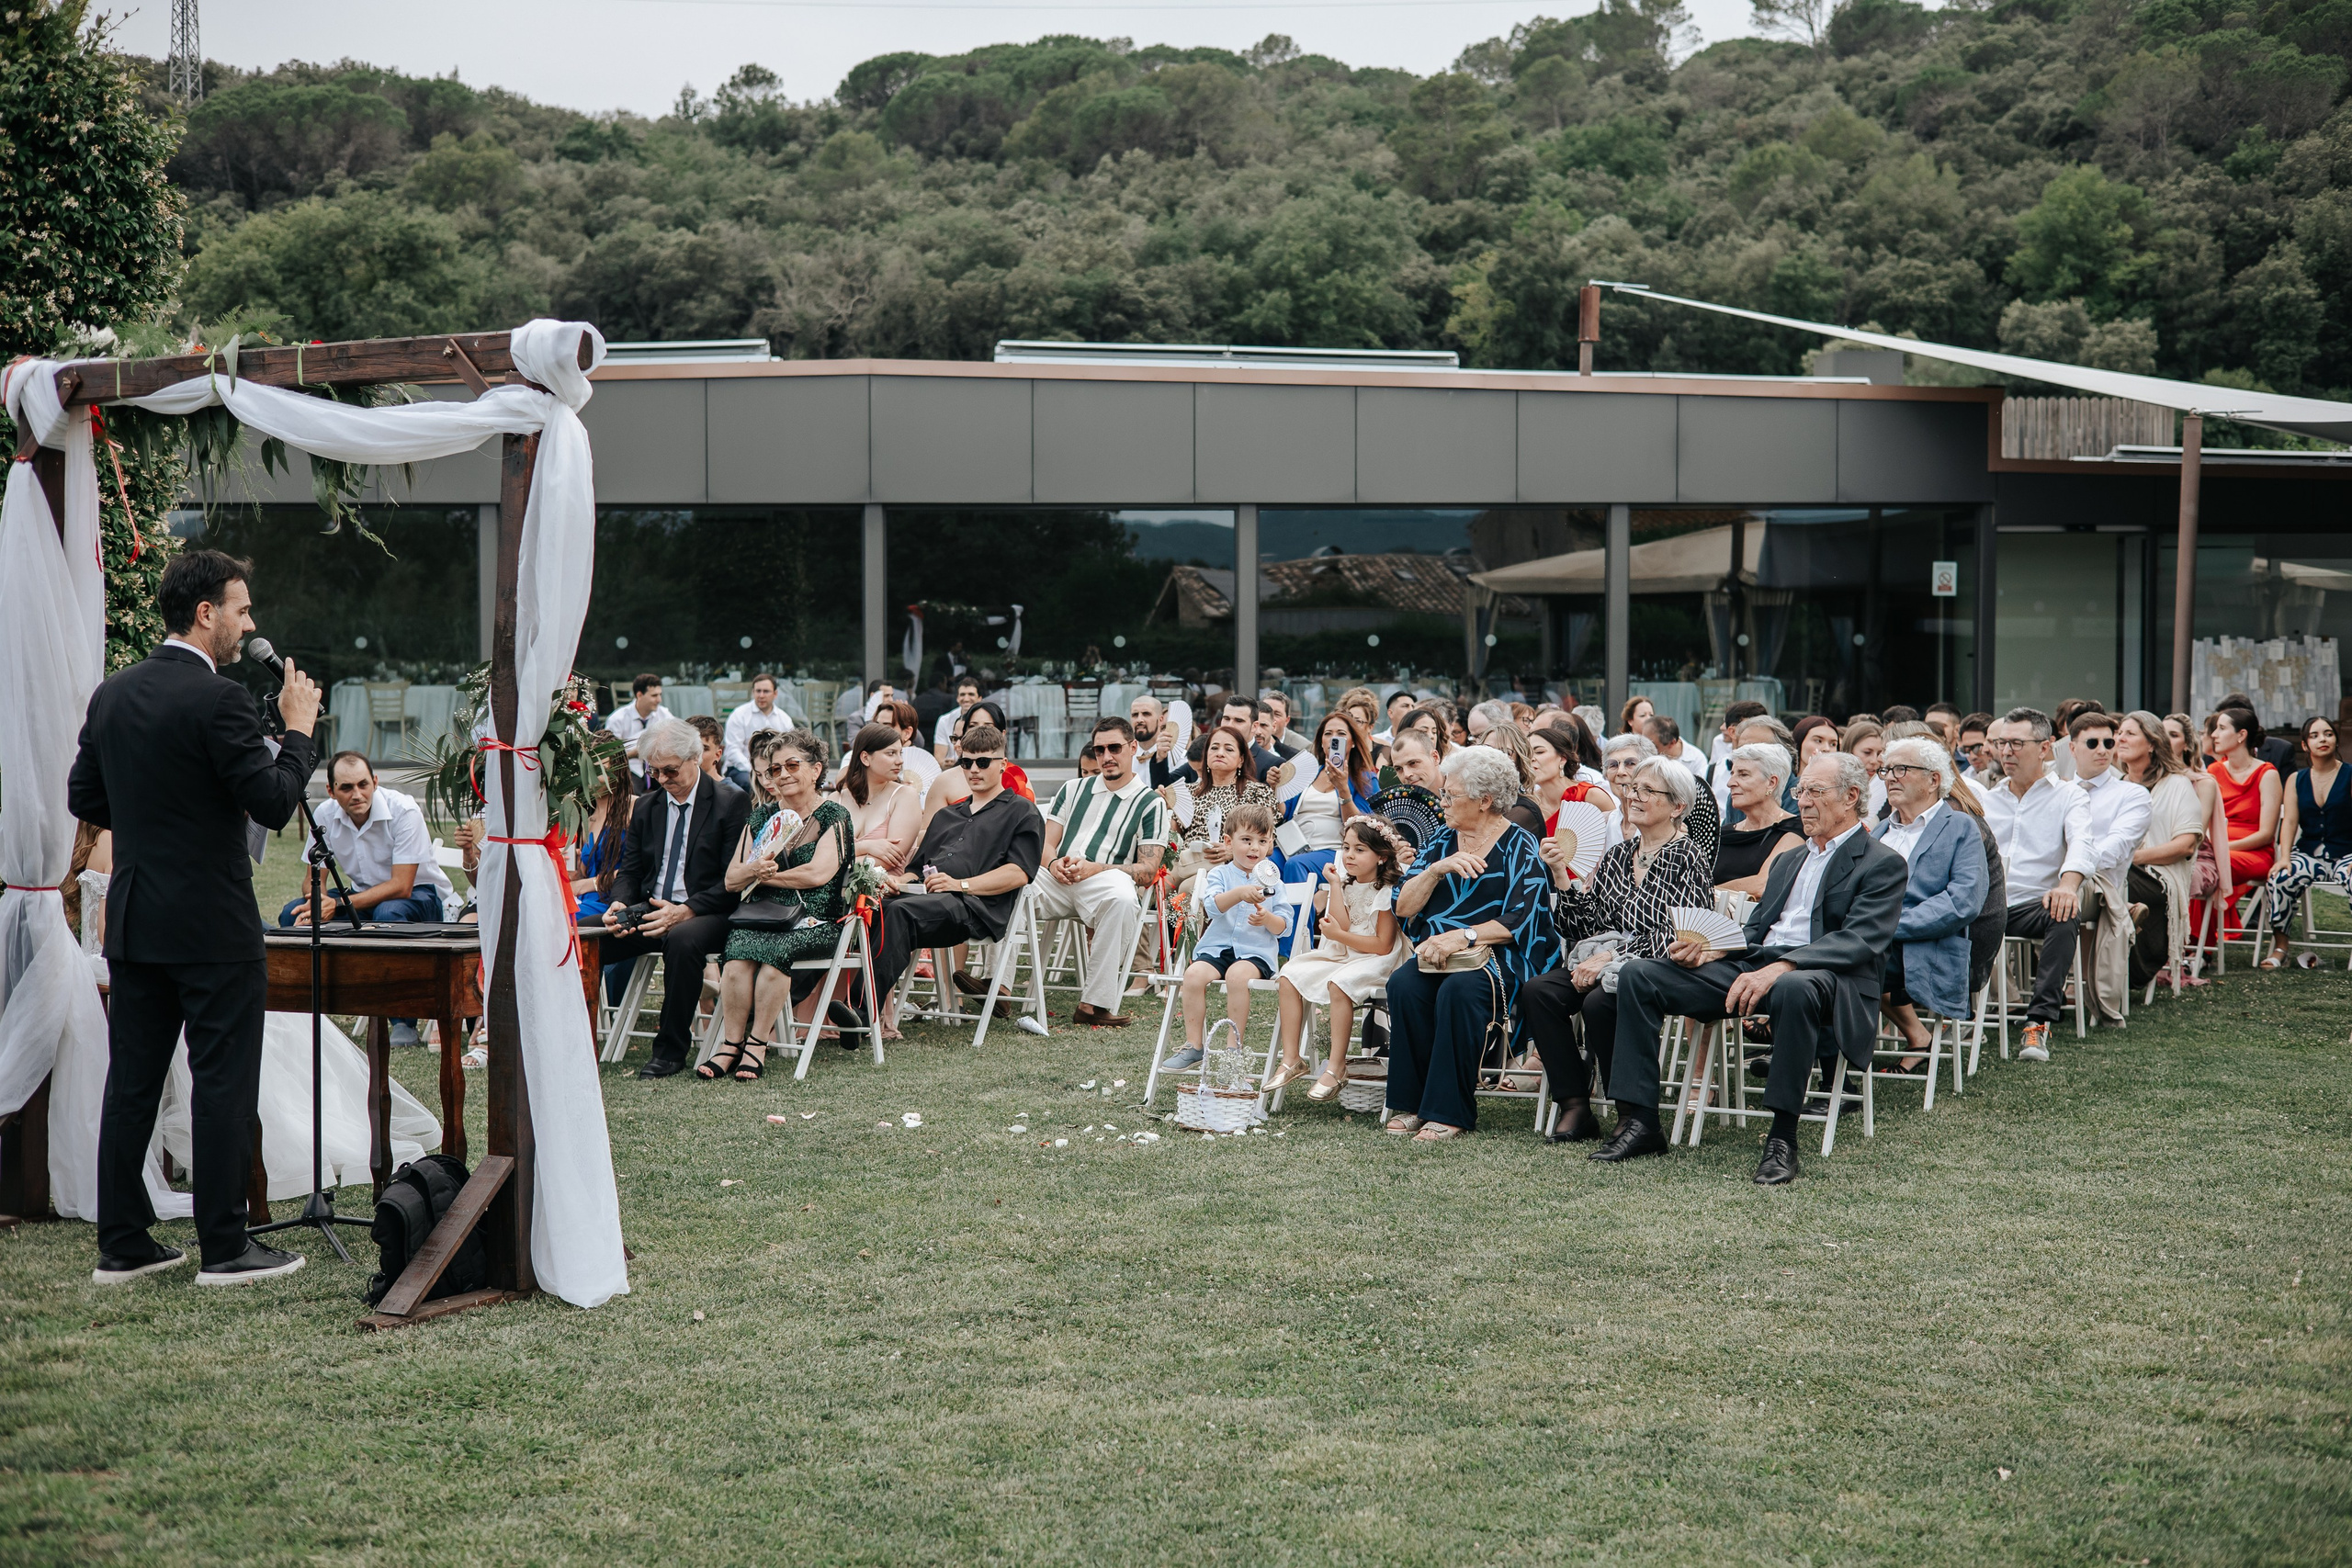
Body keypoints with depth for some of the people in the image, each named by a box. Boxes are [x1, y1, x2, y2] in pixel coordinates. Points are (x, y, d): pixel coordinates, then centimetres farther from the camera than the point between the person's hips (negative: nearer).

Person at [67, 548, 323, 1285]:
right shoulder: (217, 699, -16)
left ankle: (122, 1244, 17)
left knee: (131, 1084, 11)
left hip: (133, 920, 7)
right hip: (212, 926, -7)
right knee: (222, 1085, 0)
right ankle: (224, 1246, 5)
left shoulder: (111, 695, 7)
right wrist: (299, 728, -4)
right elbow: (274, 803, -16)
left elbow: (83, 797, 13)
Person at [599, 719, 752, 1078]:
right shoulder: (646, 806, 16)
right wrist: (619, 905, -7)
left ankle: (671, 1051, -25)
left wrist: (686, 912, -22)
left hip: (704, 915, -5)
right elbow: (630, 871, 17)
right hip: (649, 912, 5)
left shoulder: (732, 803, -3)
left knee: (681, 940, -39)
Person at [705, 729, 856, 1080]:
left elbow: (818, 874, -11)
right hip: (760, 917, 4)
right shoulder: (761, 816, 17)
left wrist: (763, 875, -1)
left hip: (814, 921, -3)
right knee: (739, 950, -29)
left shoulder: (832, 814, 3)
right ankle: (732, 1044, -25)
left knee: (774, 949, -34)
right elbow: (730, 880, 12)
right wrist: (752, 869, -11)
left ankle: (758, 1044, -24)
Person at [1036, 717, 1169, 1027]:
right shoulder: (1074, 789, 25)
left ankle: (1093, 1003, -37)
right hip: (1058, 881, 3)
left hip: (1105, 880, -3)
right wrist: (1054, 864, -6)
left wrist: (1094, 868, -12)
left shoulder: (1151, 804, 11)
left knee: (1122, 900, -40)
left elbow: (1147, 872, 2)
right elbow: (1045, 844, 19)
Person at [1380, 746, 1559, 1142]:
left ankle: (1450, 1112, -29)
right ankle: (1409, 1104, -19)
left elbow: (1520, 921, -12)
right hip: (1437, 951, 5)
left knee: (1458, 990, -36)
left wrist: (1463, 936, -22)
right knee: (1403, 985, -28)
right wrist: (1438, 868, -9)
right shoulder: (1441, 840, 15)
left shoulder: (1519, 848, -1)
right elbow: (1404, 906, 7)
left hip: (1497, 957, -5)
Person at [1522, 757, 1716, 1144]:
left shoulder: (1686, 858, -1)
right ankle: (1573, 1107, -18)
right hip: (1601, 964, 6)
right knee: (1537, 991, -22)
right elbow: (1577, 928, 17)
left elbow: (1675, 935, -13)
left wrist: (1612, 956, -19)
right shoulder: (1616, 857, 18)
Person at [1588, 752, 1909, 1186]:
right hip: (1750, 967, 7)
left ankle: (1783, 1138, -33)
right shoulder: (1789, 861, 28)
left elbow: (1859, 941, -12)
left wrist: (1779, 969, -27)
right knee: (1637, 974, -8)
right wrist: (1708, 949, 1)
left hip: (1822, 975, -7)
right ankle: (1640, 1122, -11)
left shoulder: (1883, 865, 4)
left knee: (1795, 988, -44)